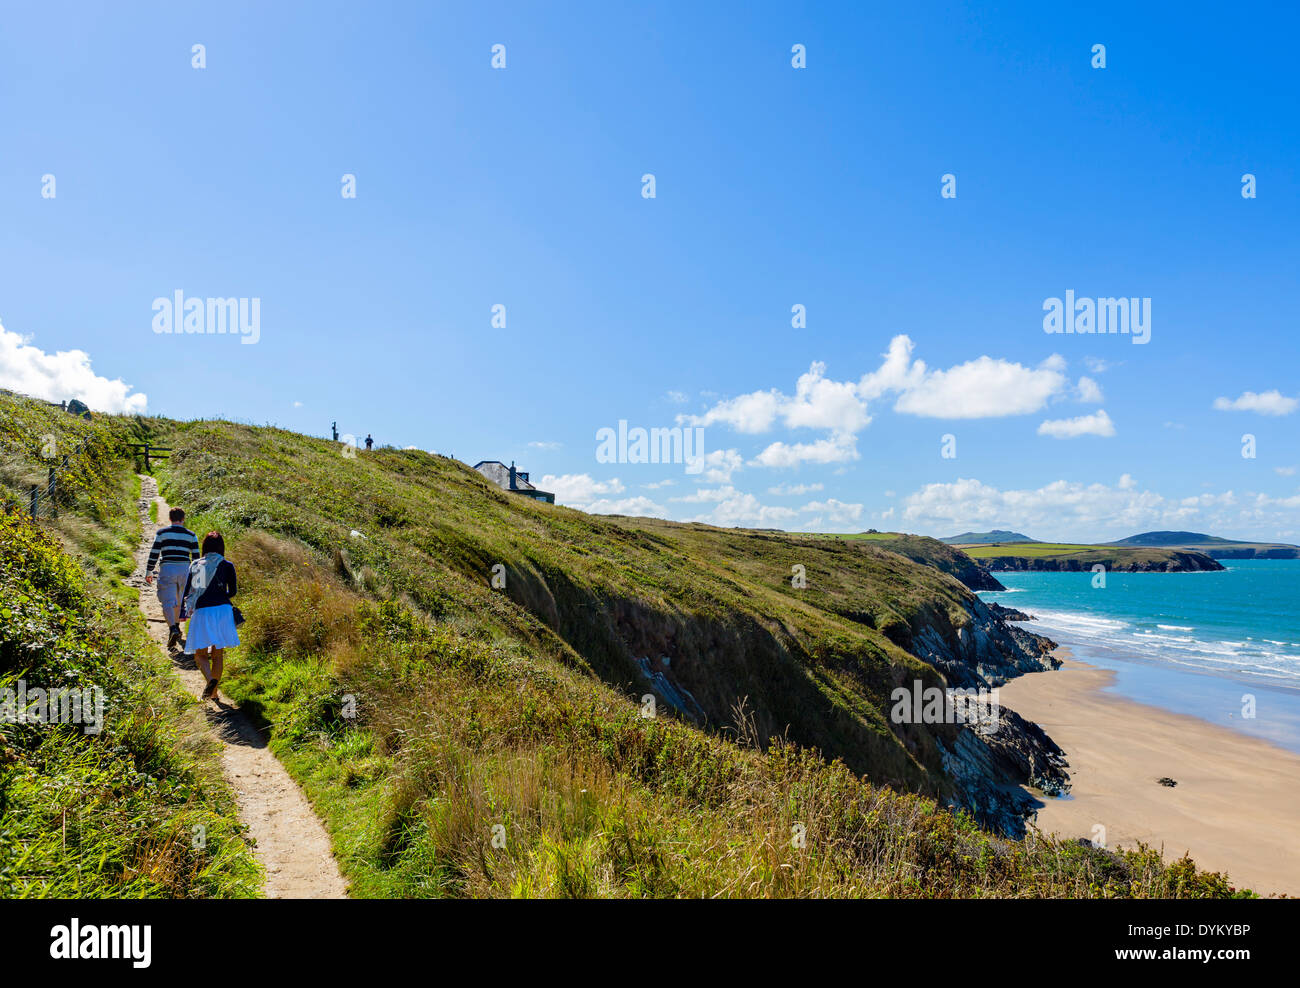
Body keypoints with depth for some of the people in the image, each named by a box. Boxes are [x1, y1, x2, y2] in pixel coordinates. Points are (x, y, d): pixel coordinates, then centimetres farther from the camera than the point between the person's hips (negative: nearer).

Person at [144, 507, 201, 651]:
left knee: (168, 602, -6)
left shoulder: (162, 533, 2)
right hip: (185, 570, 2)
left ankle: (173, 629, -26)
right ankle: (176, 626, 34)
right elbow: (196, 557, 5)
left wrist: (148, 572, 10)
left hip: (167, 570, -2)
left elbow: (154, 554, 1)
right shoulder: (191, 535, 7)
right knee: (180, 600, 20)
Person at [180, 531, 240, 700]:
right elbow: (232, 592, 3)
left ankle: (210, 680, -20)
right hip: (221, 610, 0)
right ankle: (214, 691, 12)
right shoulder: (226, 565, 4)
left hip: (201, 612, 0)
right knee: (218, 654, 10)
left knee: (200, 654, 7)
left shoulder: (195, 565, 10)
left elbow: (187, 592, 11)